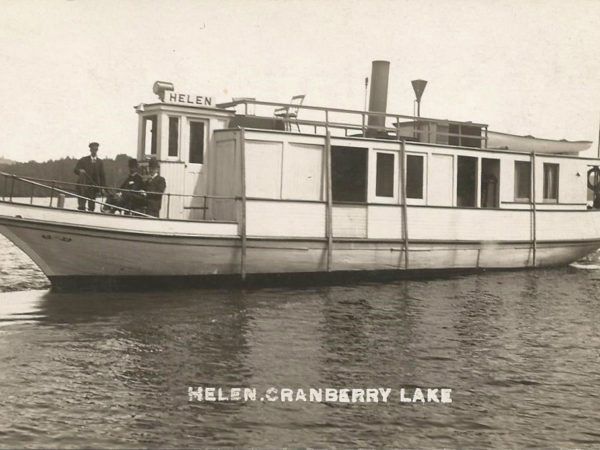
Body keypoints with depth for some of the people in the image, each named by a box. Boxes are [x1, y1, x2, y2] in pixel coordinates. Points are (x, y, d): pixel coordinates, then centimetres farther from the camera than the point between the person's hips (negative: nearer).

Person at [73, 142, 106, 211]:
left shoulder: (100, 162, 11)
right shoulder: (83, 160, 7)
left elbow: (102, 175, 10)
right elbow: (75, 170, 5)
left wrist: (102, 187, 2)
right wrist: (80, 171, -18)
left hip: (94, 185, 1)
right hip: (83, 184, -1)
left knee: (91, 206, -3)